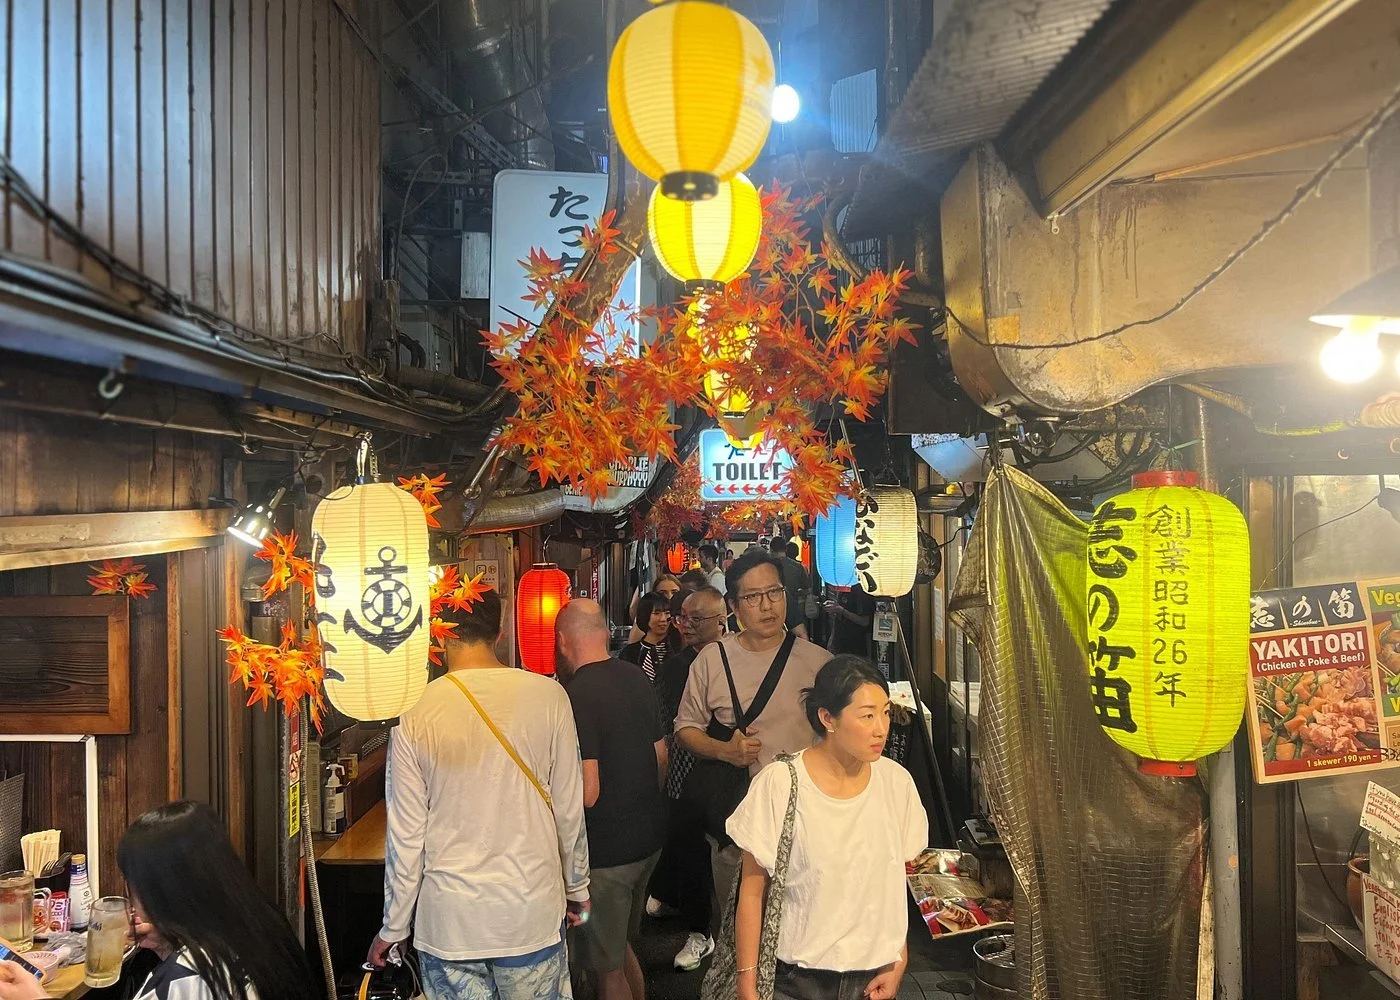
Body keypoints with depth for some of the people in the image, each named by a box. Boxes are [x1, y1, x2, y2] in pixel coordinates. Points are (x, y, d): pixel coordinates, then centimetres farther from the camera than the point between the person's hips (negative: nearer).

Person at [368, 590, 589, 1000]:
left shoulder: (414, 713, -9)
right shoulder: (547, 696, -10)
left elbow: (406, 832, -5)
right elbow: (569, 809, -3)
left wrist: (394, 927, 9)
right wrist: (577, 888, 13)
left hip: (448, 920, 0)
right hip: (532, 912, 0)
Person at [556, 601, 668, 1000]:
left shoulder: (576, 696, -23)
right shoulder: (636, 678, 1)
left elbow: (587, 794, -25)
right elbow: (661, 755, 11)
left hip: (606, 851, -8)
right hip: (649, 836, 8)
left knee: (608, 967, 11)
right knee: (622, 946, 26)